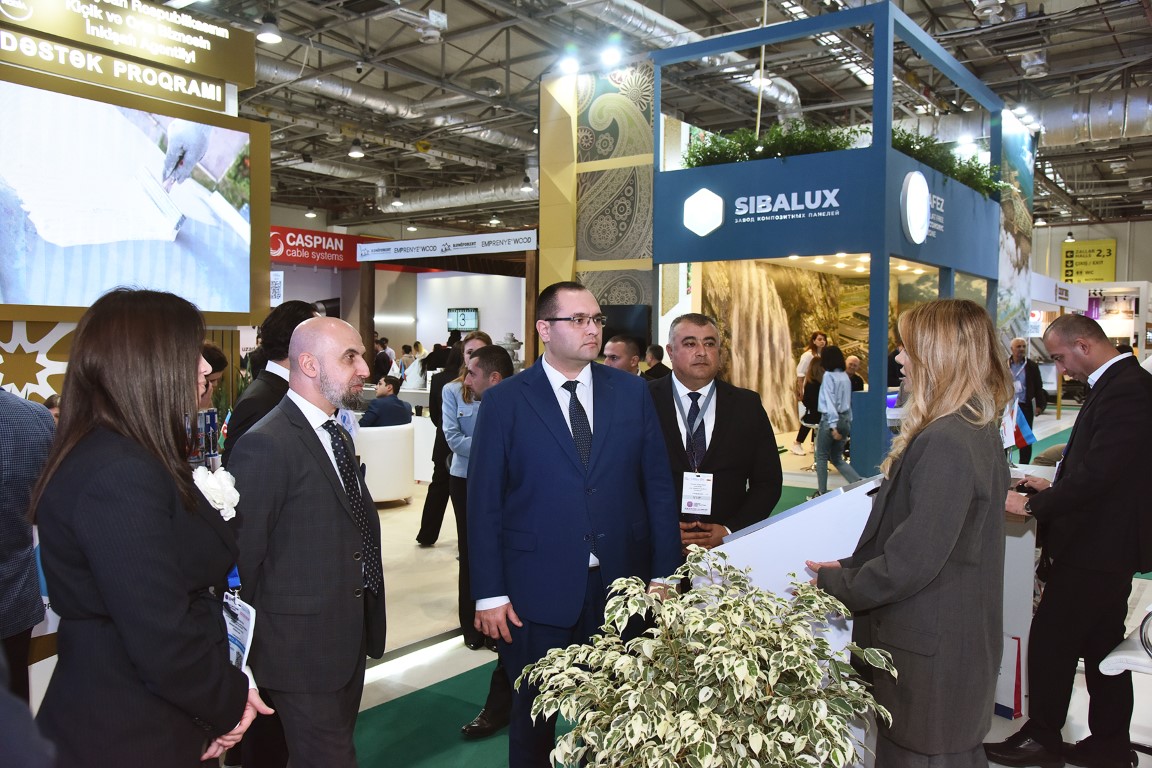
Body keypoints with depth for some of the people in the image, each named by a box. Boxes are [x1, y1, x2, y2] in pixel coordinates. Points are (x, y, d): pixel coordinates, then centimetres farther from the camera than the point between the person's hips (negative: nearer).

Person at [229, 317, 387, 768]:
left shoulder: (337, 437, 9)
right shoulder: (265, 445, -20)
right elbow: (243, 558, -18)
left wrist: (365, 622, 8)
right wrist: (261, 643, -10)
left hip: (349, 635, 8)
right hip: (304, 643, -8)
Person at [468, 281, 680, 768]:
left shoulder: (631, 392, 2)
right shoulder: (504, 402, -5)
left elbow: (658, 485, 3)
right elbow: (484, 503, -5)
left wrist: (663, 572, 0)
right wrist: (489, 594, -7)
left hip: (620, 586, 2)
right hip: (538, 591, -2)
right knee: (535, 714, 16)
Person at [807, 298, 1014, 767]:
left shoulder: (944, 443, -25)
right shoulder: (980, 430, 7)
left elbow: (911, 562, -25)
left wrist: (835, 583, -11)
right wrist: (851, 568, 11)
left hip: (928, 655, -10)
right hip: (964, 638, 10)